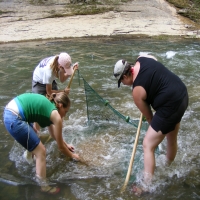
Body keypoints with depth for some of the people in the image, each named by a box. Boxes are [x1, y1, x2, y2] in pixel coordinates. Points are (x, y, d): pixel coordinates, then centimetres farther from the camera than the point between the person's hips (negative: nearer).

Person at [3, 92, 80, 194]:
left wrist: (66, 145, 45)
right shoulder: (56, 116, -2)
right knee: (41, 152, 3)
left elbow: (53, 133, 37)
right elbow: (60, 146, 9)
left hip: (9, 111, 10)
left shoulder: (48, 105, 21)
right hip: (14, 119, -10)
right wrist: (72, 155, 26)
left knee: (33, 134, 36)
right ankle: (44, 186, 15)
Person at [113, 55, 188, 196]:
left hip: (170, 107, -10)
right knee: (172, 139, 28)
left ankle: (147, 187, 5)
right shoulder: (142, 59, 0)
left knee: (148, 146, -2)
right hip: (182, 95, 10)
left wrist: (154, 126, 14)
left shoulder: (137, 90, -17)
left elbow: (148, 116, -4)